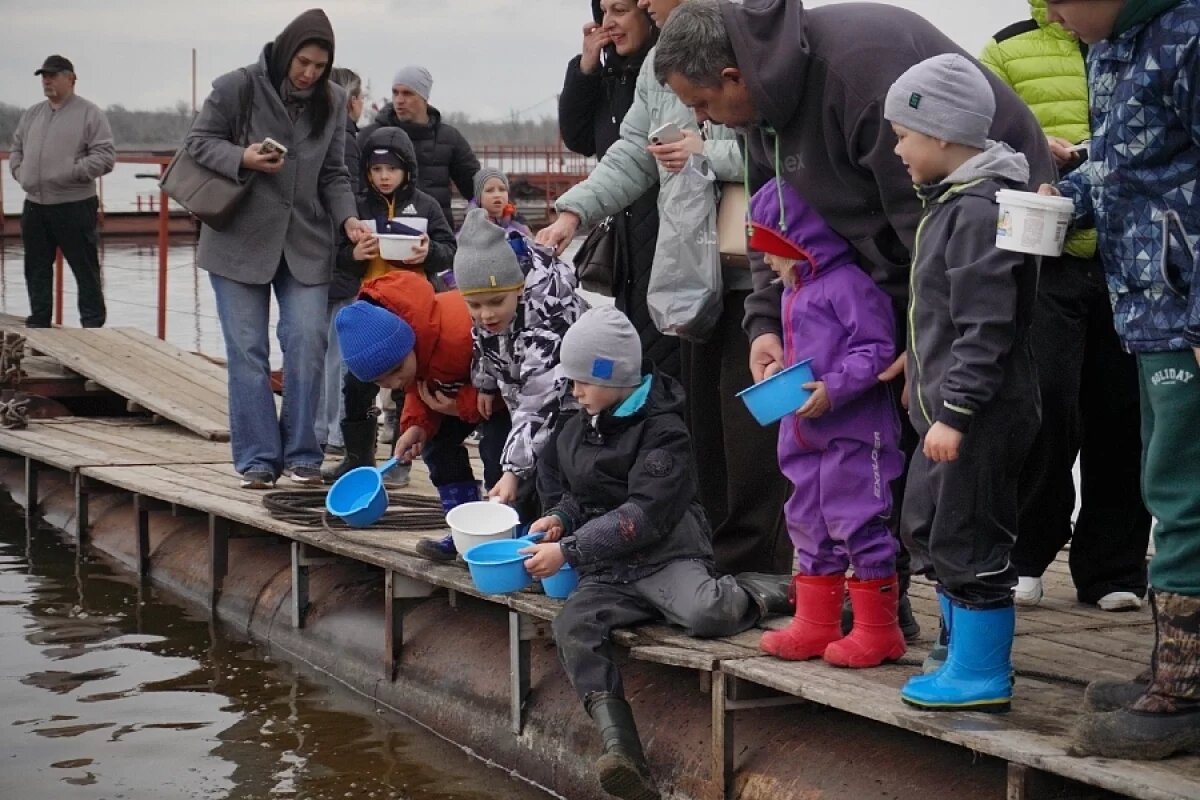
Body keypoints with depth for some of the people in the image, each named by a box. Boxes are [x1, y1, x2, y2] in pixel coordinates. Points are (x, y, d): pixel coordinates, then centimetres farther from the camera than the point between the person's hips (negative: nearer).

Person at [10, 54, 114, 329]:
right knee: (37, 268, 11)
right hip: (34, 206, 6)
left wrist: (73, 172, -18)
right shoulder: (31, 114, 15)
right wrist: (19, 171, 6)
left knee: (85, 268, -2)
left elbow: (105, 156, -10)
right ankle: (39, 322, 20)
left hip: (74, 206, -6)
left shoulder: (89, 113, -4)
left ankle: (93, 324, 4)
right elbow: (16, 149, 25)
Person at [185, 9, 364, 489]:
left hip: (306, 243, 3)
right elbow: (198, 141, -1)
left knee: (307, 343, -3)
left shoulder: (332, 102, 4)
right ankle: (257, 458, 6)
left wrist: (347, 217, -9)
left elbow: (333, 174, 8)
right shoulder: (237, 88, -8)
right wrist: (242, 158, -19)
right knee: (248, 350, 0)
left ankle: (300, 453, 8)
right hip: (240, 241, -3)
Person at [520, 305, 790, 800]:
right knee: (572, 626, -26)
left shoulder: (662, 430, -9)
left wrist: (568, 551, -20)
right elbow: (572, 491, 28)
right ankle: (621, 753, -37)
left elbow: (644, 515, -17)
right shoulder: (578, 430, 14)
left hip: (667, 558, -6)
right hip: (609, 571, 6)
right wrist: (561, 517, 3)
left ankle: (779, 592, 0)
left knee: (706, 614, -36)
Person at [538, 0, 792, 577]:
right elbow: (631, 154, 17)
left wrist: (711, 156, -15)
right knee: (700, 417, 12)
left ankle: (756, 567, 3)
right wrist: (575, 210, 7)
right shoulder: (659, 63, 15)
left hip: (755, 271, -8)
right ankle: (712, 556, 21)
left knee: (748, 426, -5)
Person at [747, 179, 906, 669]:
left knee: (858, 525, -5)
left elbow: (877, 350, -20)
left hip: (853, 432, -10)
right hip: (806, 435, 10)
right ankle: (815, 624, 23)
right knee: (809, 526, 14)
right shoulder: (793, 292, 17)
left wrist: (833, 389, -25)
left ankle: (878, 630, 3)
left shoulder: (847, 285, -14)